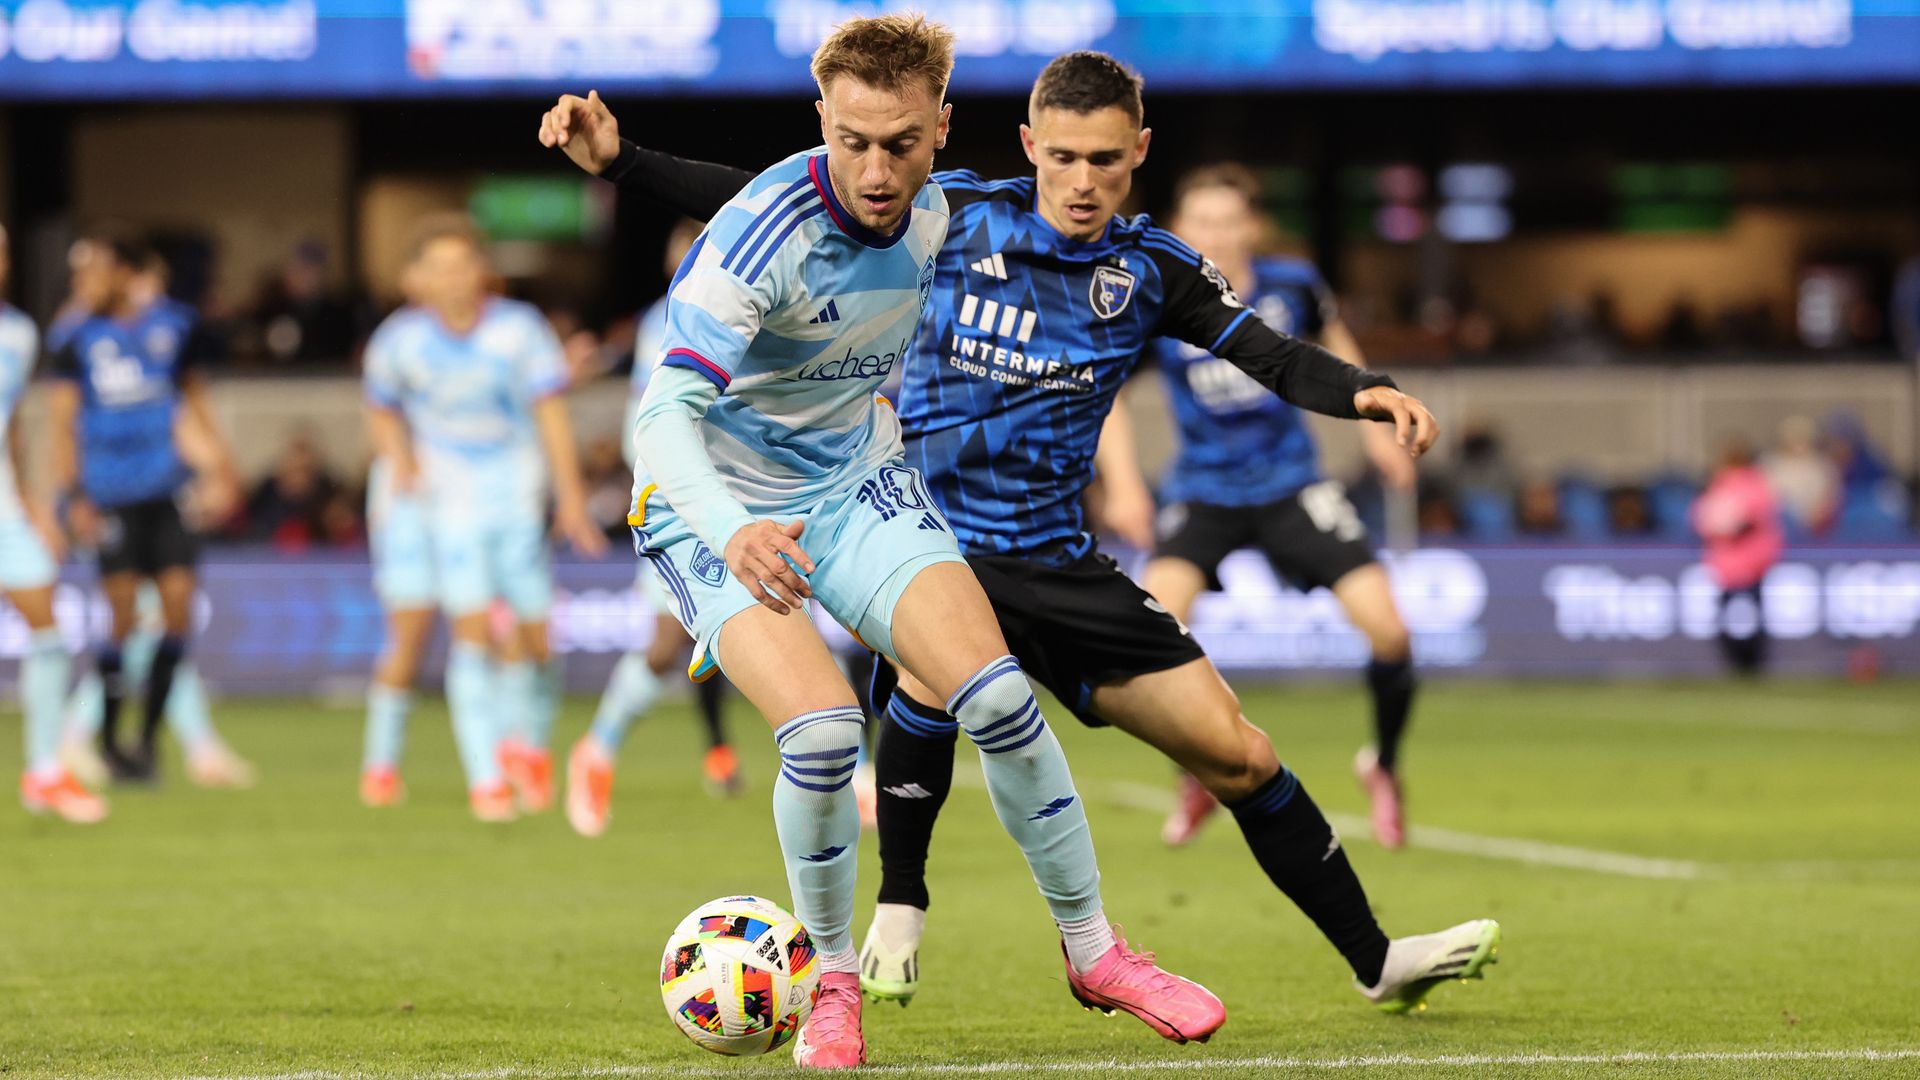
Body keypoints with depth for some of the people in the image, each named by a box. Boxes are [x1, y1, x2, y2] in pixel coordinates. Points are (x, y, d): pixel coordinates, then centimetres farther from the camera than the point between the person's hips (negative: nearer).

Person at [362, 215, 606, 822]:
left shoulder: (519, 328, -7)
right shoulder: (401, 340, -4)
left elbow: (551, 412, -4)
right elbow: (382, 410, 13)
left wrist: (571, 498, -8)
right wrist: (401, 460, -6)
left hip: (520, 498, 0)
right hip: (451, 501, 0)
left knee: (534, 637, 0)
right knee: (472, 629, -14)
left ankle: (528, 746, 30)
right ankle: (485, 779, -10)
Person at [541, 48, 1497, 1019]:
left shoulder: (1152, 268, 2)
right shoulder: (951, 217, -6)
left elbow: (1275, 358, -4)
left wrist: (1368, 392, -25)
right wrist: (619, 161, -11)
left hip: (1056, 562, 4)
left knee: (1239, 757, 2)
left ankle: (1377, 962, 20)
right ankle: (897, 918, -17)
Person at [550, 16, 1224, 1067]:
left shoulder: (932, 216, -6)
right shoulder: (760, 234, -28)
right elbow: (664, 415, -38)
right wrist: (734, 535, -55)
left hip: (857, 485, 5)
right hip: (724, 507, -5)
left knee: (997, 696, -13)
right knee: (822, 728, -27)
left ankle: (1093, 949, 6)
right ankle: (832, 979, -2)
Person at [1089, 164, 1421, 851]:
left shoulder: (1291, 286, -9)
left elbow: (1332, 337, 14)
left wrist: (1373, 425, 10)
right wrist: (1122, 484, -13)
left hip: (1291, 485, 1)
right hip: (1203, 490, -1)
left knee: (1387, 630, -12)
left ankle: (1383, 766, 18)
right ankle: (1197, 779, -2)